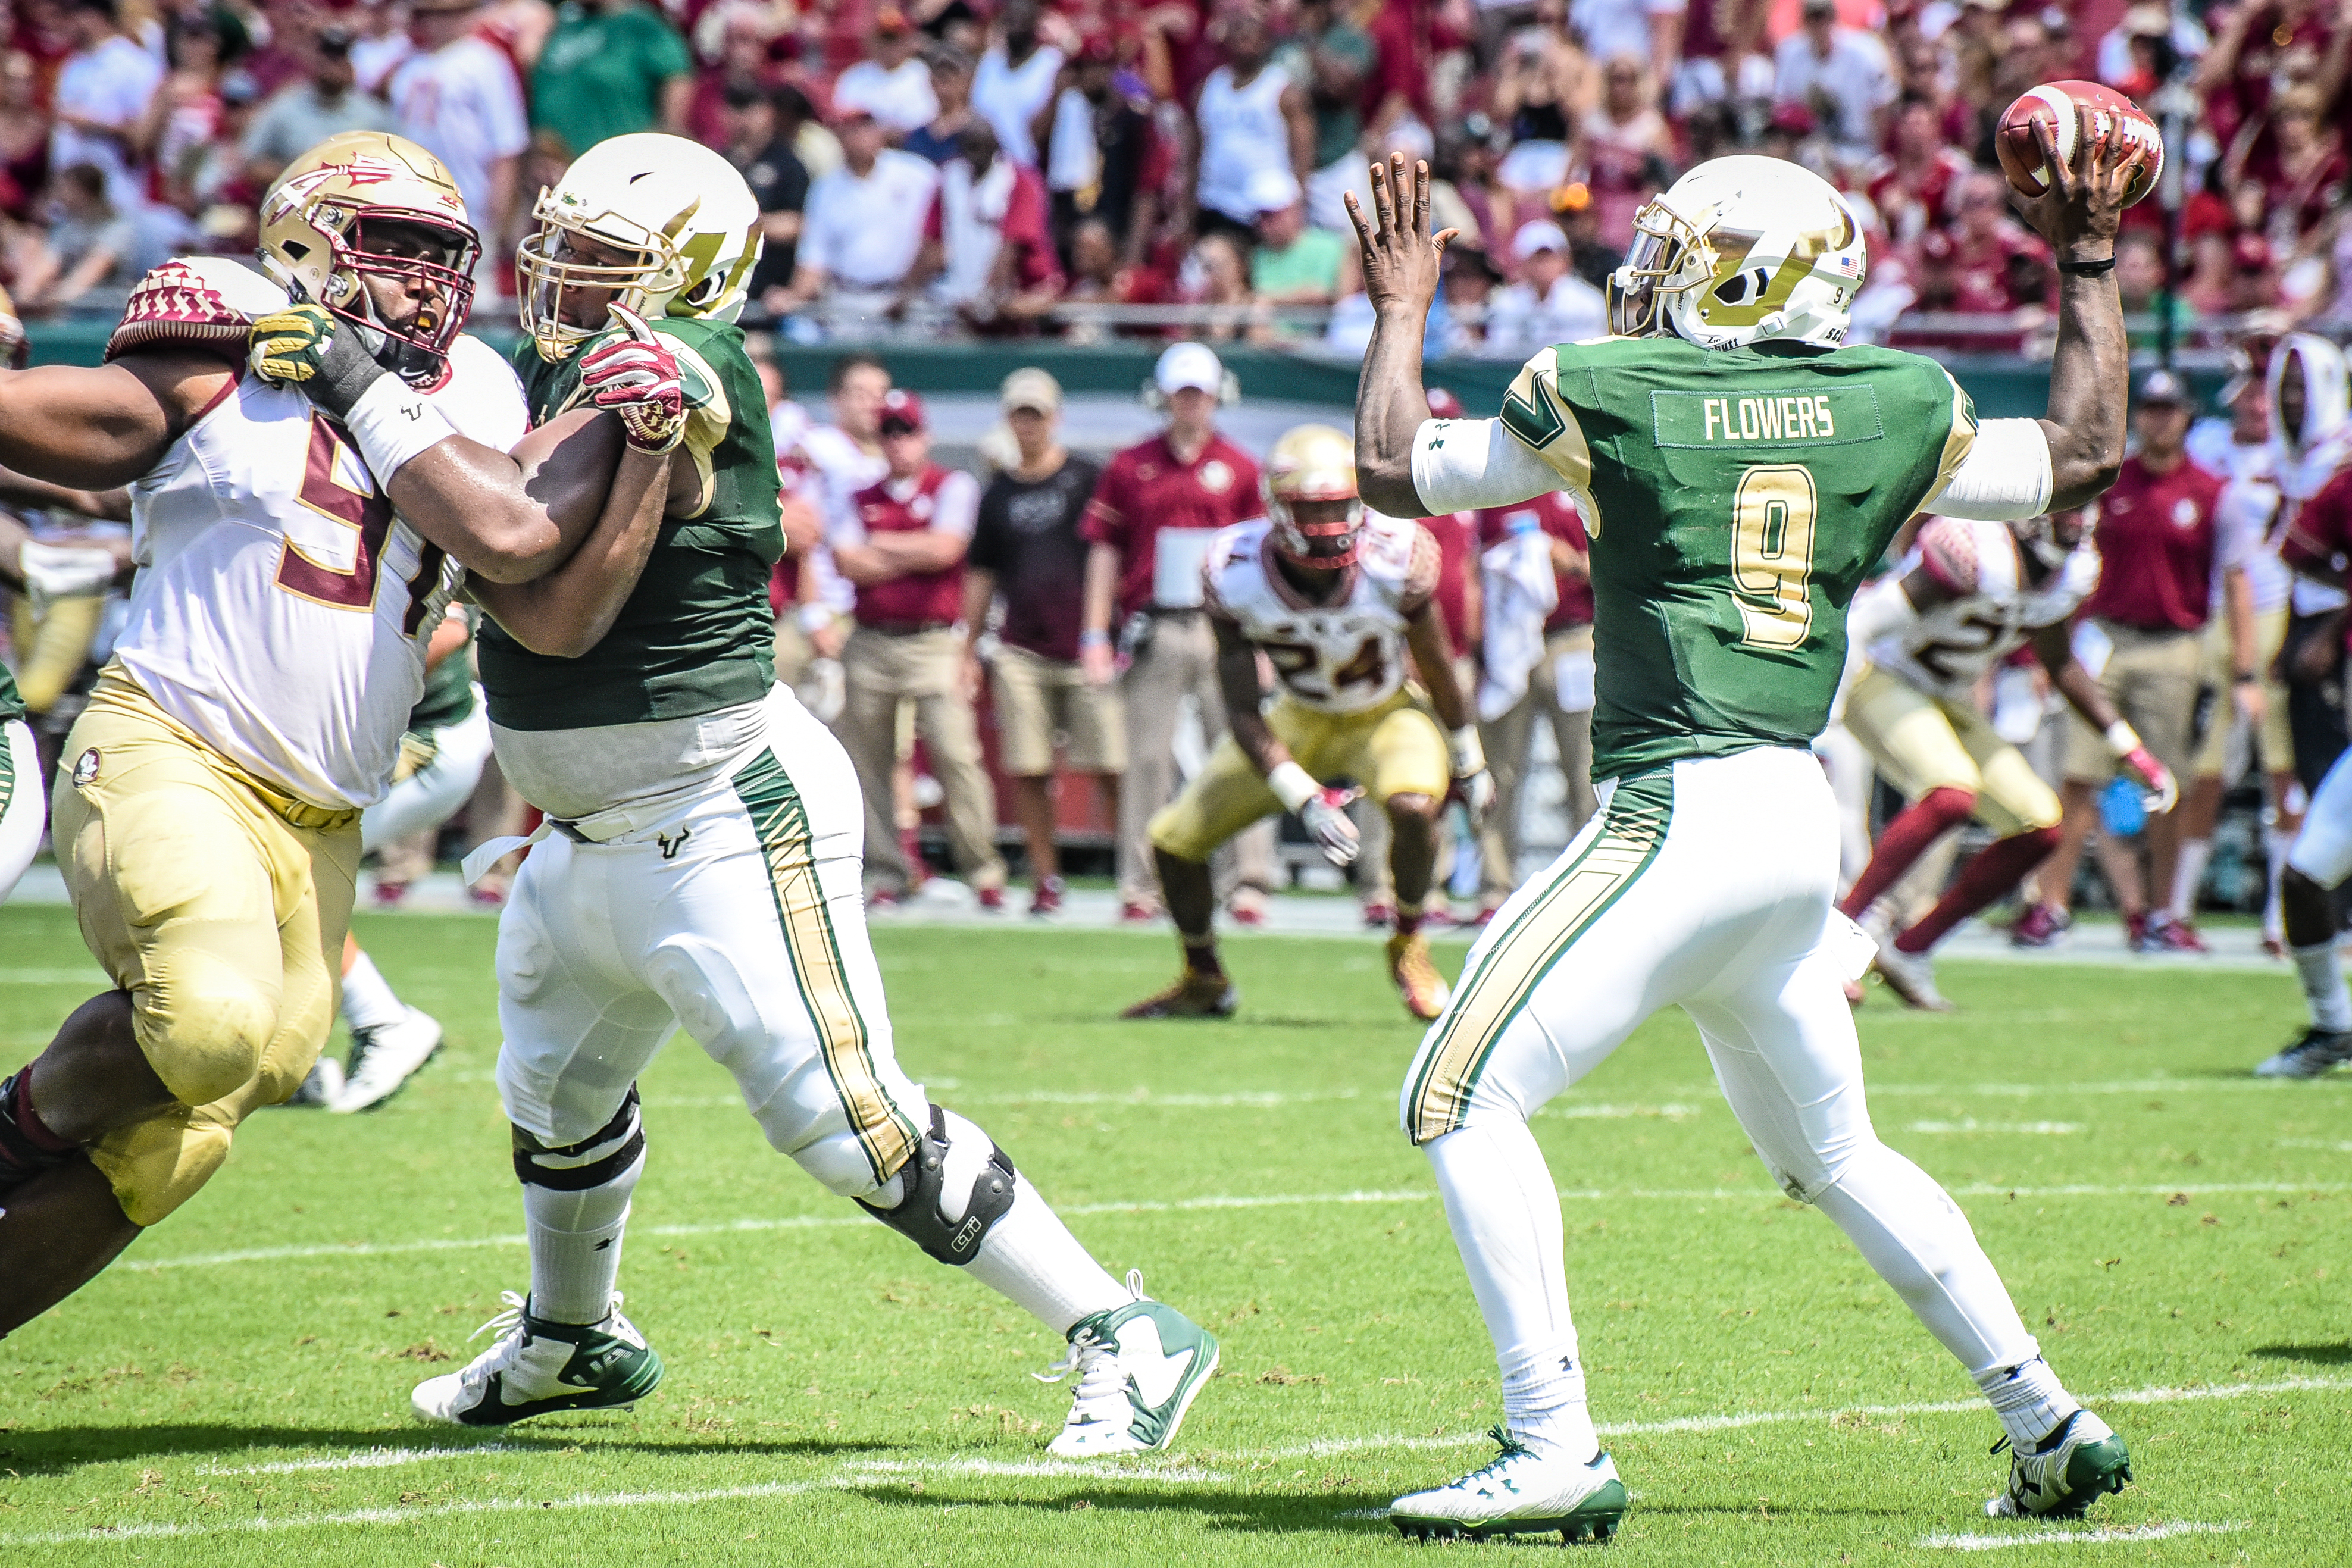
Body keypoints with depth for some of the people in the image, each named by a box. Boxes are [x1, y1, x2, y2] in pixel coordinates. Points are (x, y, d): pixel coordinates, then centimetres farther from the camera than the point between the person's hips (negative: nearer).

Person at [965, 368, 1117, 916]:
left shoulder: (1089, 479, 2)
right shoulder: (999, 494, 13)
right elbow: (981, 575, 19)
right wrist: (969, 648, 15)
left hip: (1086, 646, -3)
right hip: (1022, 653, 3)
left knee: (1110, 769, -6)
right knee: (1028, 771, 0)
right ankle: (1045, 878, 10)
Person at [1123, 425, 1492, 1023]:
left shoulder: (1395, 558, -28)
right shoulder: (1237, 574, -25)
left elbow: (1438, 674, -10)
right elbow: (1244, 714, -18)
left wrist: (1468, 765, 2)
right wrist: (1306, 800, -27)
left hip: (1384, 717, -2)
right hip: (1300, 721, 2)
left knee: (1414, 805, -35)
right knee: (1174, 839, -4)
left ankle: (1408, 945, -6)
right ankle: (1204, 981, 24)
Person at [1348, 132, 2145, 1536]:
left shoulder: (1611, 395, -4)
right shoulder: (1889, 409, 8)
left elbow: (1396, 471, 5)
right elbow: (2082, 460, 23)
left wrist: (1403, 309, 20)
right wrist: (2090, 261, 31)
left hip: (1678, 814, -7)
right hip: (1800, 822, 7)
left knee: (1463, 1099, -5)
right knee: (1832, 1150, 23)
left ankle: (1556, 1449, -14)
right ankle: (2050, 1424, 24)